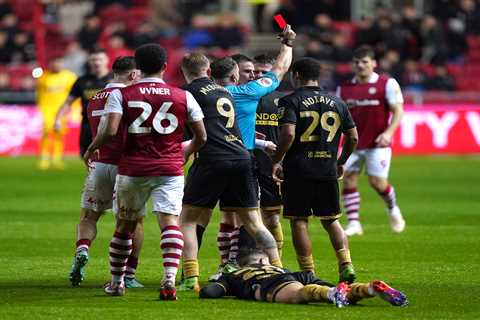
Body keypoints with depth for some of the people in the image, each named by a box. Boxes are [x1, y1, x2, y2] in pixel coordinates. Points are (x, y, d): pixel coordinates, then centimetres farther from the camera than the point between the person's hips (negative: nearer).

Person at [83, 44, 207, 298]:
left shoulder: (121, 95, -1)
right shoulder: (183, 96, 4)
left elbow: (110, 131, -13)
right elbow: (201, 136, 9)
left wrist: (92, 148, 5)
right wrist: (187, 152, 29)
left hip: (132, 169, 0)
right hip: (170, 170, 0)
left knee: (124, 226, 15)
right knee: (170, 222, -8)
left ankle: (116, 282, 26)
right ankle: (170, 278, -28)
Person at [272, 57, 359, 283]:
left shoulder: (291, 101, -5)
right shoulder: (337, 103, 10)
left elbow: (288, 134, -19)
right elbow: (353, 137, 11)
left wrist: (276, 161, -9)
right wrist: (341, 162, 24)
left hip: (298, 170, -4)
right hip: (328, 171, 4)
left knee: (299, 221, 4)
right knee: (331, 221, 14)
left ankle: (308, 272, 1)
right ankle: (346, 265, 0)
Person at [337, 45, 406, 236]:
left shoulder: (387, 84, -3)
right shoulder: (344, 88, 8)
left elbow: (398, 111, -5)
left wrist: (389, 132, -19)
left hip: (377, 144, -4)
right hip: (353, 143, 4)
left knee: (377, 182, -5)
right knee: (348, 179, -6)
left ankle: (393, 210, 24)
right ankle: (354, 223, -2)